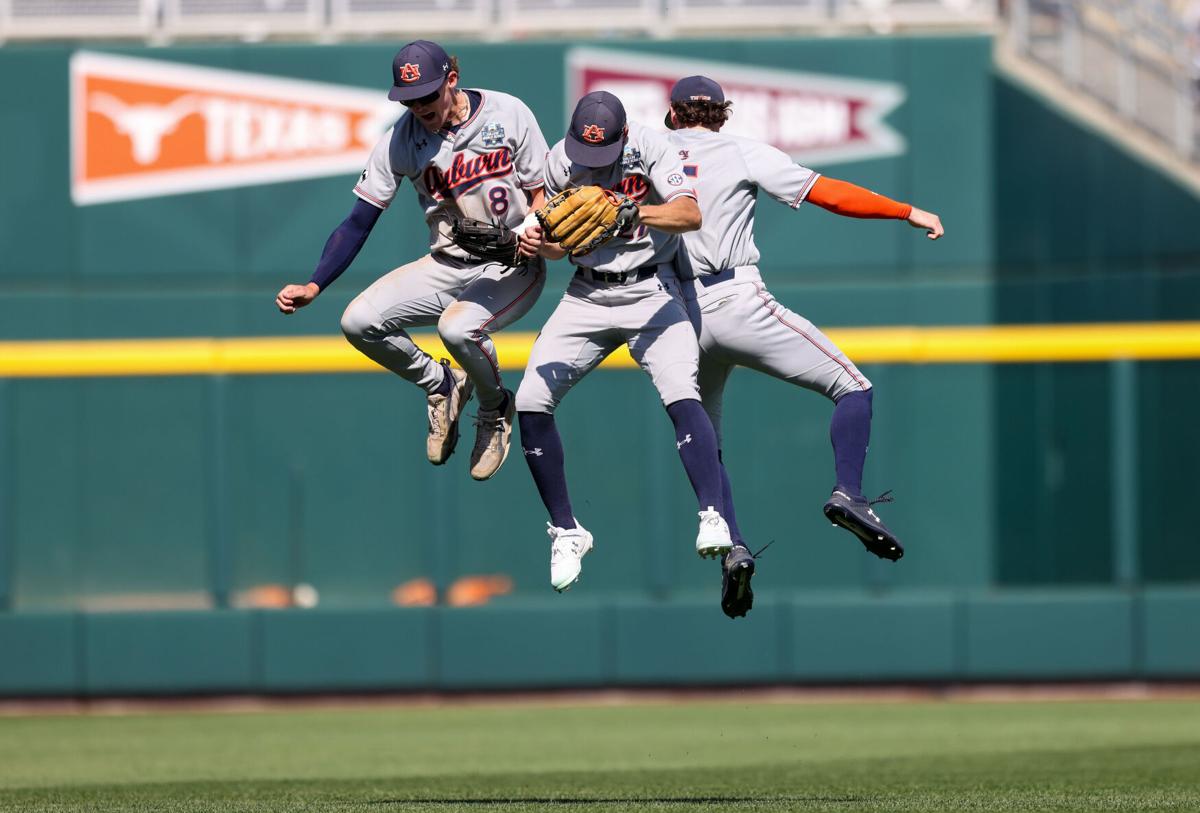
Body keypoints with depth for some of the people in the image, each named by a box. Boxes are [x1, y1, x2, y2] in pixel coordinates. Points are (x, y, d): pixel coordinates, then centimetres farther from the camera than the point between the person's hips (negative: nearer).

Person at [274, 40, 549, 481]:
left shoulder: (508, 114, -11)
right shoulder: (400, 141, -6)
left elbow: (542, 193, -4)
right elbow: (359, 223, -4)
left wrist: (536, 231, -27)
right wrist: (313, 287, -15)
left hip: (513, 267, -4)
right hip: (447, 268, 4)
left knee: (456, 327, -34)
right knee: (360, 321, -17)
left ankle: (495, 409, 1)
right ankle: (441, 385, 12)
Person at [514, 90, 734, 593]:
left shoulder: (649, 148, -15)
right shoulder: (560, 160, -5)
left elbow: (690, 214, -27)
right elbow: (554, 247, 1)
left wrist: (632, 213, -43)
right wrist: (546, 238, -23)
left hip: (652, 292, -4)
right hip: (587, 296, 4)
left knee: (681, 396, -25)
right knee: (530, 404, -6)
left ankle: (713, 518, -23)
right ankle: (566, 532, 6)